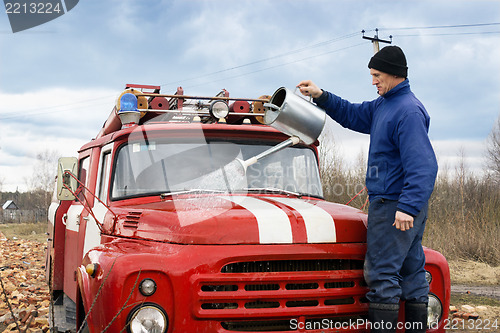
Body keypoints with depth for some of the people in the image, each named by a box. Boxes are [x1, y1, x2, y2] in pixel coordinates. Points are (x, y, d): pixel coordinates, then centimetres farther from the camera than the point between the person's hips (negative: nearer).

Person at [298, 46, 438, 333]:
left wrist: (408, 206, -31)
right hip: (405, 205, 10)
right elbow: (353, 115, 27)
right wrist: (321, 96, 16)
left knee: (382, 274, -8)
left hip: (393, 207, -10)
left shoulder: (409, 110, -17)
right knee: (412, 273, 12)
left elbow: (423, 165, -24)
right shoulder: (384, 105, 14)